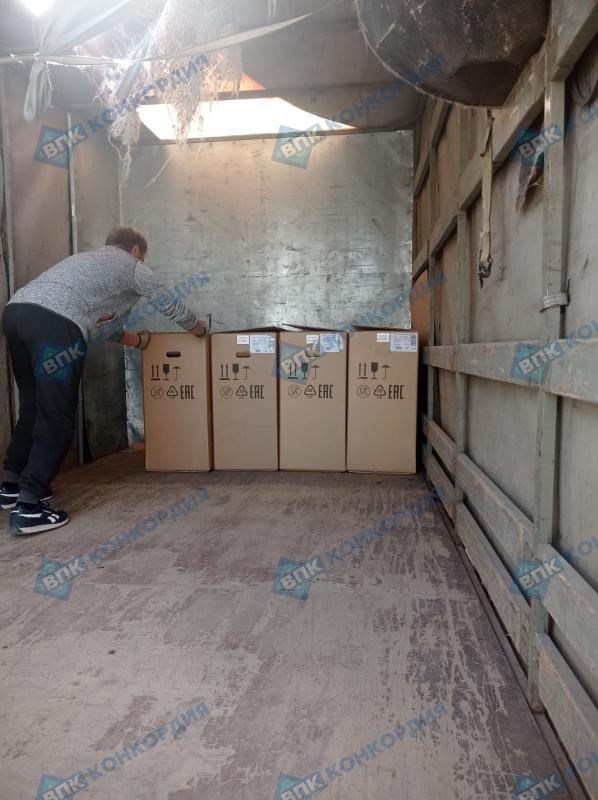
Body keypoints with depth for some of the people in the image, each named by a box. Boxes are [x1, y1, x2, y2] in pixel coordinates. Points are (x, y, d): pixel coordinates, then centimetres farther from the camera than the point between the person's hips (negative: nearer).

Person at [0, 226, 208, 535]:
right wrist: (199, 329, 42)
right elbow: (170, 306, 23)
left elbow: (100, 318, 45)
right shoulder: (133, 266, 18)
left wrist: (139, 341, 56)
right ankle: (28, 508, -1)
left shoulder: (86, 259, 39)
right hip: (53, 323, -8)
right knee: (56, 416, -2)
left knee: (33, 406, 20)